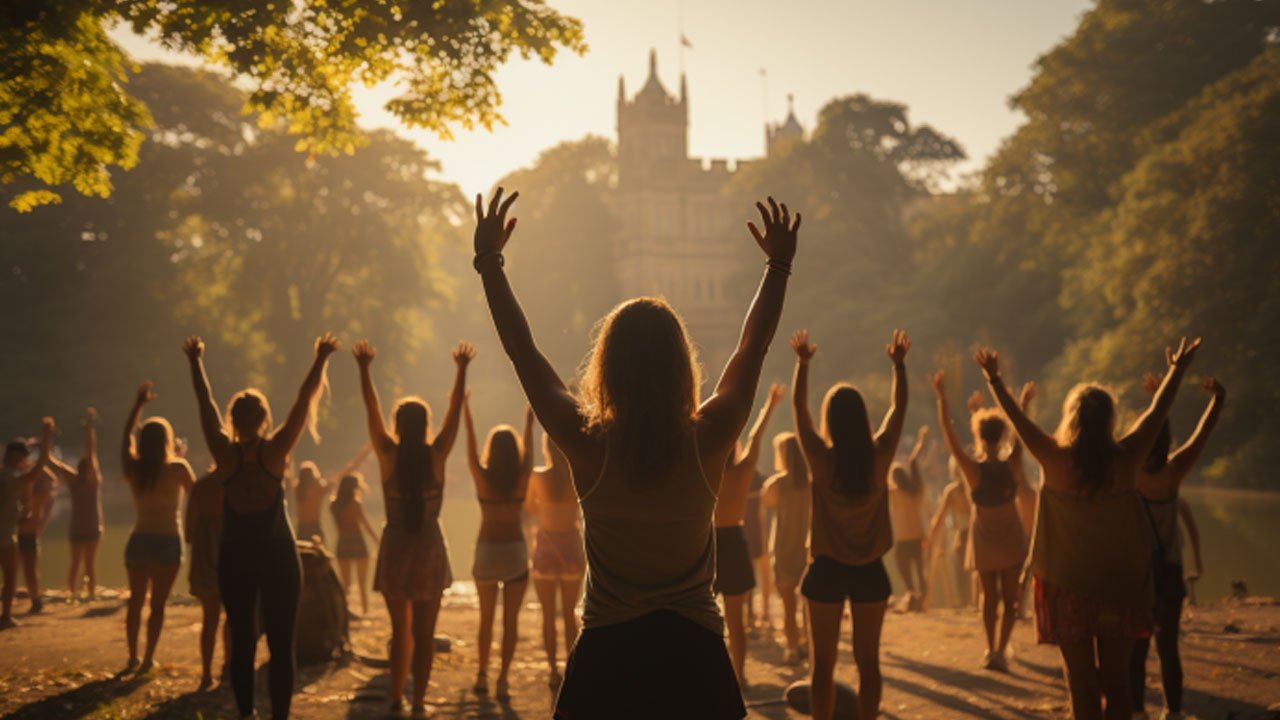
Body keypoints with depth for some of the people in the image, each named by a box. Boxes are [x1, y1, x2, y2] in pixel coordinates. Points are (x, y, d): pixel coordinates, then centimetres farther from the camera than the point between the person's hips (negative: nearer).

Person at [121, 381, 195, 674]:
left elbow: (127, 435, 15)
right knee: (158, 604, 2)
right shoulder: (177, 468, -12)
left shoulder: (133, 467, -1)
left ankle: (133, 657, 16)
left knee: (135, 601, 14)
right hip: (167, 542, -4)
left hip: (139, 541, 4)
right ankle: (148, 659, 0)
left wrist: (139, 403, 22)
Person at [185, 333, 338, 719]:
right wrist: (321, 358, 4)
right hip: (278, 554, -2)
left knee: (241, 641, 9)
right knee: (281, 645, 2)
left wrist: (196, 361, 15)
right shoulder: (276, 451, -10)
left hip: (235, 556, 2)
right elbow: (305, 399, -5)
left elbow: (205, 404, 4)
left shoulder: (225, 454, -7)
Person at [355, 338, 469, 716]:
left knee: (400, 630, 14)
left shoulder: (389, 455, -7)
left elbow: (371, 409, 0)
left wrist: (364, 369, 8)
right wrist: (461, 370, 7)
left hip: (395, 547, 1)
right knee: (424, 632, 4)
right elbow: (455, 409, -1)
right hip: (428, 547, -1)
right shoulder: (436, 455, -9)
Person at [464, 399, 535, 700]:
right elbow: (529, 445, 6)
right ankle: (502, 680, -1)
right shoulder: (522, 477, -8)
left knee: (486, 619, 16)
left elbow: (470, 444, 2)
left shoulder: (483, 477, -9)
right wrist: (529, 417, 18)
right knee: (510, 621, 3)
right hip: (515, 551, -1)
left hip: (487, 552, 1)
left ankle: (482, 676, 20)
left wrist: (465, 408, 11)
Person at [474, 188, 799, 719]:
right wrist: (779, 264, 18)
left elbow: (522, 351, -1)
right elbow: (753, 349, 5)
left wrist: (489, 261, 8)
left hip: (607, 657, 0)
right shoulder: (707, 442, -10)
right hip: (693, 654, 1)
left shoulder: (589, 445, -12)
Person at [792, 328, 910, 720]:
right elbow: (899, 406, 6)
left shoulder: (821, 458, -12)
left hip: (827, 570, -2)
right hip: (870, 570, 2)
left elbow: (798, 406, 0)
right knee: (868, 661, 10)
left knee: (822, 663, 6)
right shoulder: (879, 455, -9)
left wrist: (803, 362, 11)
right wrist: (899, 363, 17)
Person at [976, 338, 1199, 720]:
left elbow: (1016, 417, 2)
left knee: (1082, 682, 7)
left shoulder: (1055, 459, -12)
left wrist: (994, 378, 17)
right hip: (1120, 584, 1)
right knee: (1117, 681, 11)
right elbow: (1157, 412, 5)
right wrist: (1177, 370, 20)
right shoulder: (1125, 459, -9)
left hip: (1067, 585, -1)